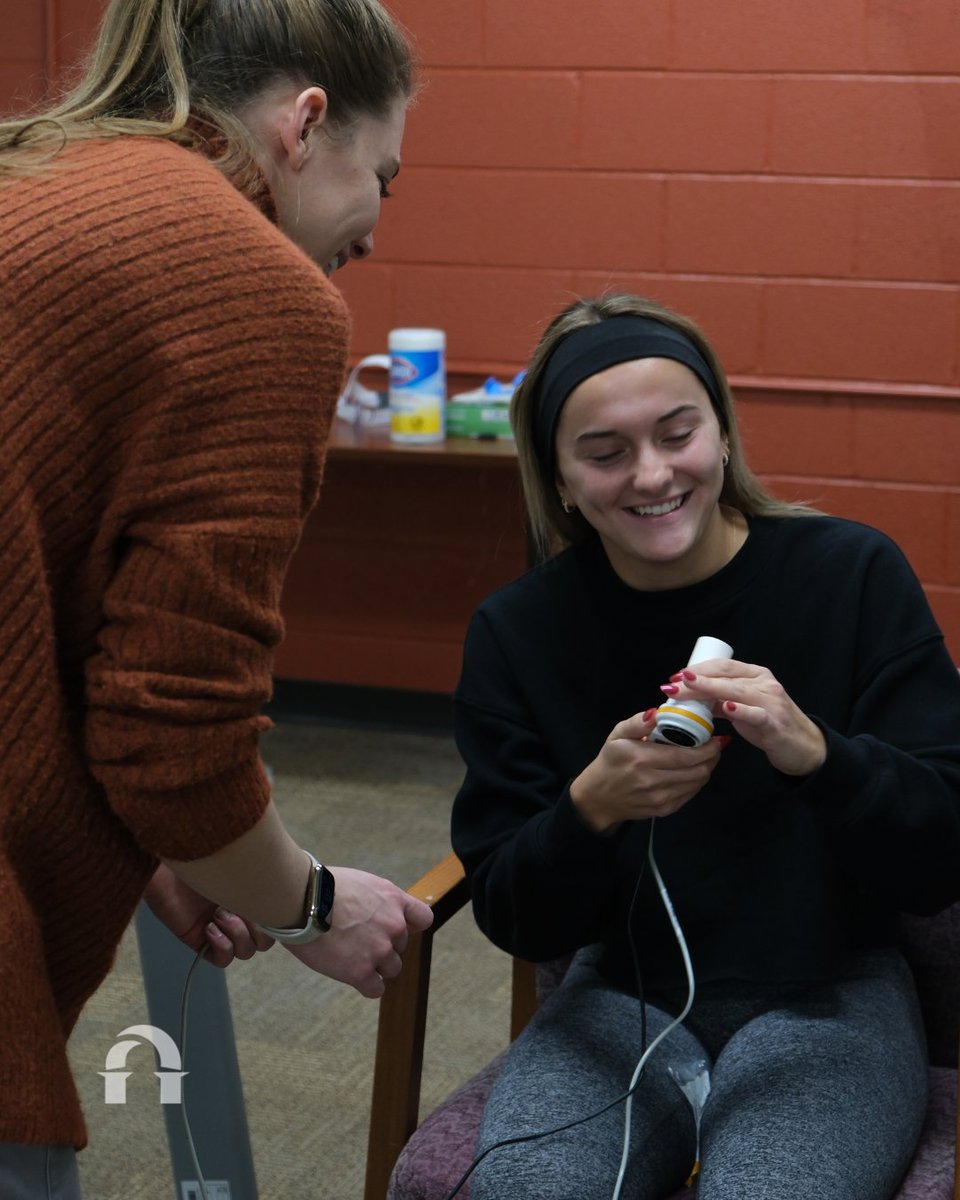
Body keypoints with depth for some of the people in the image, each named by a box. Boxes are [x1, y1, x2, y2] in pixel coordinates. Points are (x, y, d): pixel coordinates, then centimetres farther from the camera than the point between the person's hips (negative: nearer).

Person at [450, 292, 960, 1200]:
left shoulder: (854, 573, -8)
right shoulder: (516, 631, -3)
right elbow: (512, 920, -2)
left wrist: (816, 753, -27)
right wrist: (591, 809, -23)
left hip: (826, 998, -1)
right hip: (622, 1004, 2)